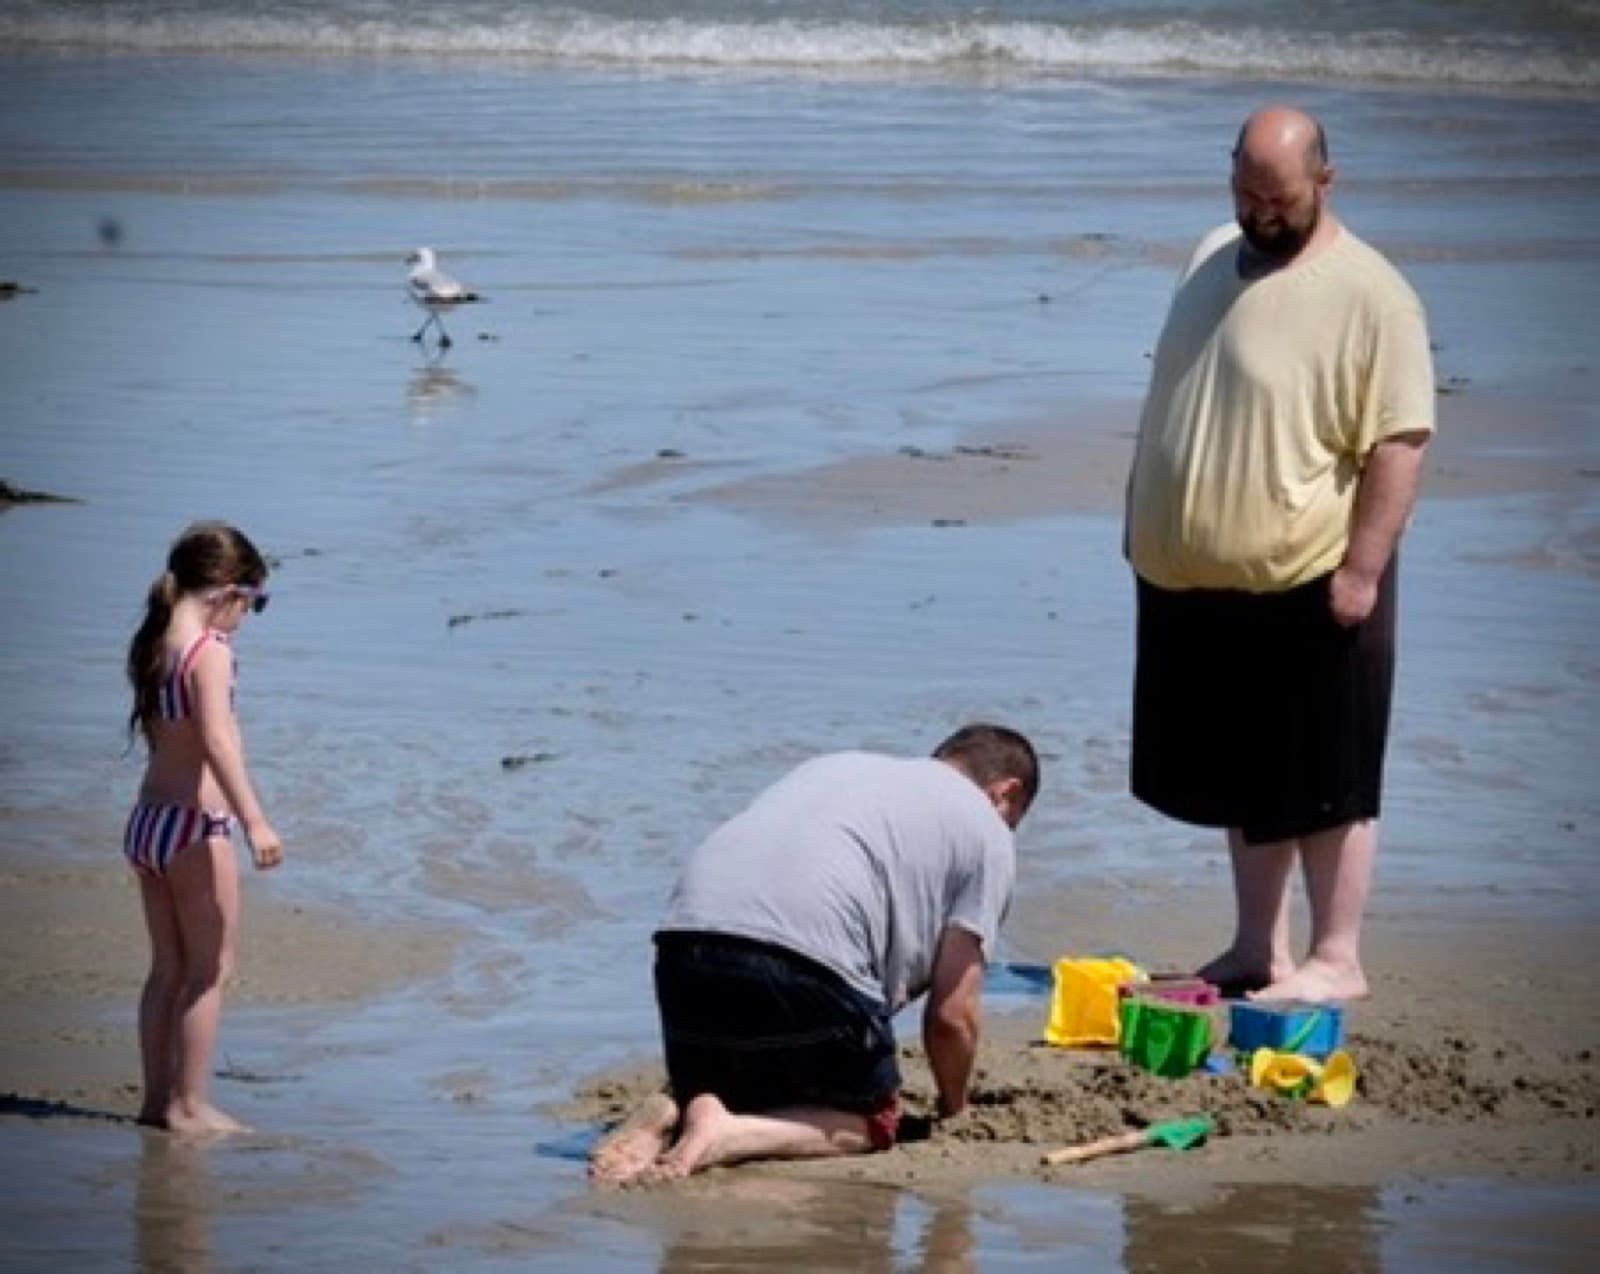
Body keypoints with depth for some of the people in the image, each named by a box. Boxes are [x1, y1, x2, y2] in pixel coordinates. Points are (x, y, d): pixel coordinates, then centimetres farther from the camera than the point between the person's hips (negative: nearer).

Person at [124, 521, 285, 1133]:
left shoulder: (153, 643, 9)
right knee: (211, 967, 1)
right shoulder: (208, 648, -15)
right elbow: (217, 740, -26)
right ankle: (188, 1105, 2)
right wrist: (255, 820, -29)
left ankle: (157, 1098, 19)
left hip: (146, 820, 8)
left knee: (168, 967, 16)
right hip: (195, 824, -8)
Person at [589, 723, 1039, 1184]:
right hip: (808, 954, -6)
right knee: (874, 1122, 15)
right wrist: (953, 1110, 30)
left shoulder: (838, 766, 36)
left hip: (683, 939, 6)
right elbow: (952, 1014, 11)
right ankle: (731, 1135, -11)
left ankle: (670, 1111, -4)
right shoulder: (988, 833, 18)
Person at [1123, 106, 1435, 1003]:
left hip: (1307, 588, -7)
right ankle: (1258, 950, 25)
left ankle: (1337, 960, 10)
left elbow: (1400, 441, -17)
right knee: (1241, 777, 15)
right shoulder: (1214, 260, 11)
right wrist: (1144, 523, 20)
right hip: (1194, 581, 7)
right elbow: (1171, 402, 20)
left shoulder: (1369, 295, -13)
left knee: (1324, 783, 2)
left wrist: (1364, 568, -21)